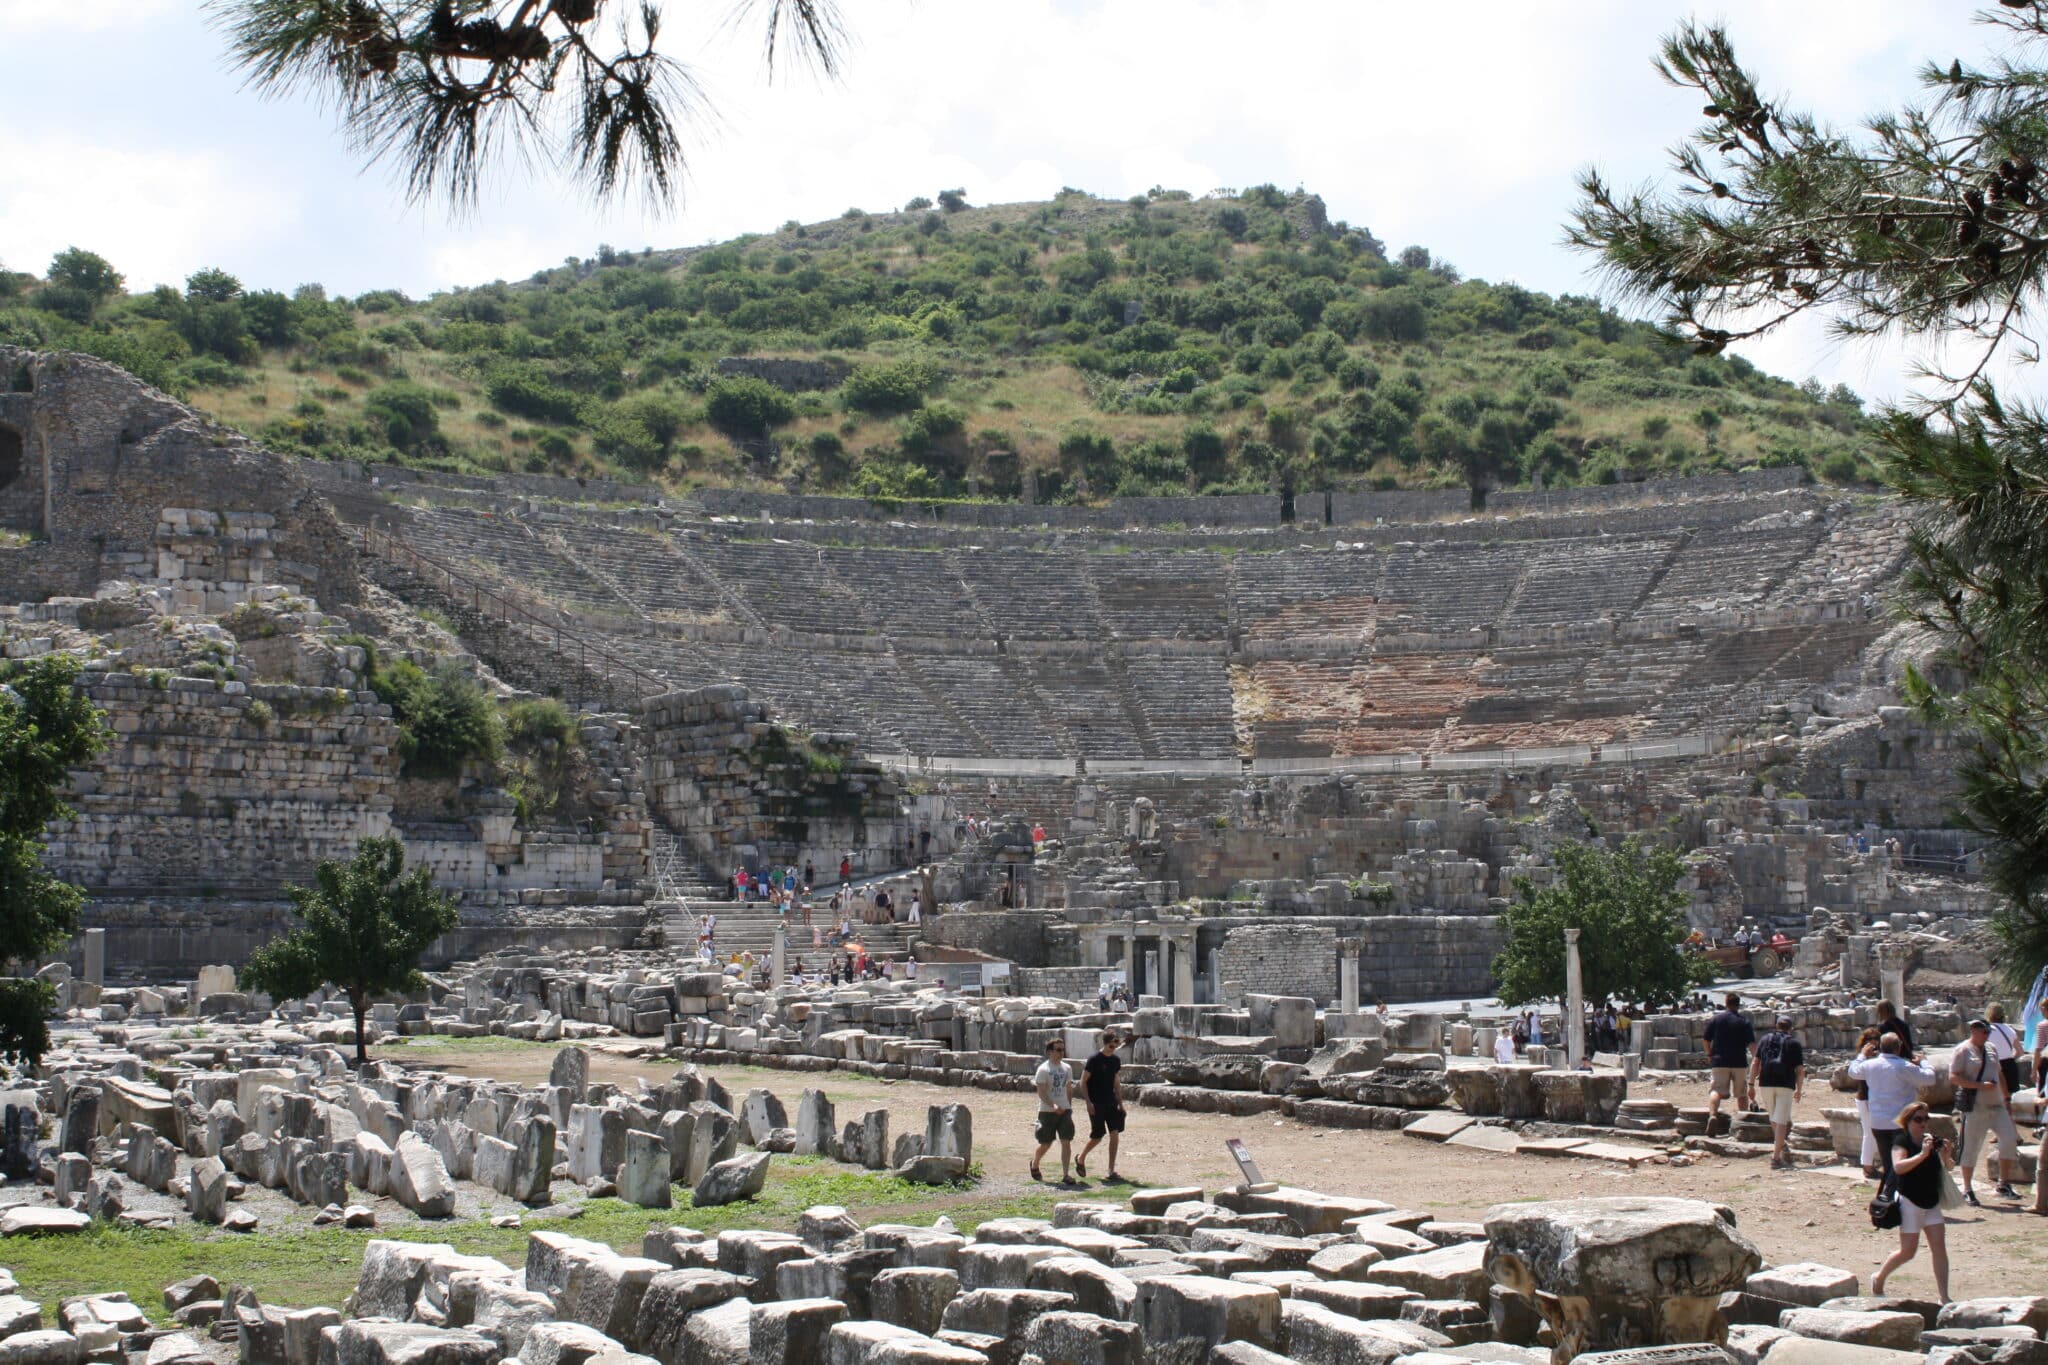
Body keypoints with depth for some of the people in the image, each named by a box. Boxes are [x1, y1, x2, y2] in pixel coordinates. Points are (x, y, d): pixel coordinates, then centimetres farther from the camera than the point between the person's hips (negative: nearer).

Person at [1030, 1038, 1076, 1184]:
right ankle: (1034, 1165, 34)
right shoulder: (1043, 1069, -10)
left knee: (1066, 1143, -6)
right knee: (1046, 1144, 6)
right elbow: (1041, 1093, -17)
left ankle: (1065, 1175, -4)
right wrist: (1054, 1106, -28)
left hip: (1064, 1111, 5)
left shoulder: (1066, 1068, 9)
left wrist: (1069, 1107, 14)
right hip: (1047, 1112, -4)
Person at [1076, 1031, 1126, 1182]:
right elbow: (1083, 1082, -9)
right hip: (1097, 1105, -5)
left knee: (1115, 1135, -3)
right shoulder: (1094, 1060, -12)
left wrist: (1120, 1103, 12)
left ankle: (1111, 1172, 1)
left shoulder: (1116, 1060, 7)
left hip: (1111, 1103, 5)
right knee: (1097, 1137, 0)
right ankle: (1080, 1159, 28)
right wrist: (1089, 1102, -15)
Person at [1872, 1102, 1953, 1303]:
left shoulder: (1931, 1140, 5)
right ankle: (1879, 1278, 23)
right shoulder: (1902, 1141, -12)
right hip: (1910, 1202, -6)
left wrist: (1946, 1154, -12)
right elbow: (1898, 1166, -28)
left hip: (1932, 1202, 6)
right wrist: (1922, 1154, -36)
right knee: (1908, 1251, -1)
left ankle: (1944, 1297, -1)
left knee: (1939, 1246, -3)